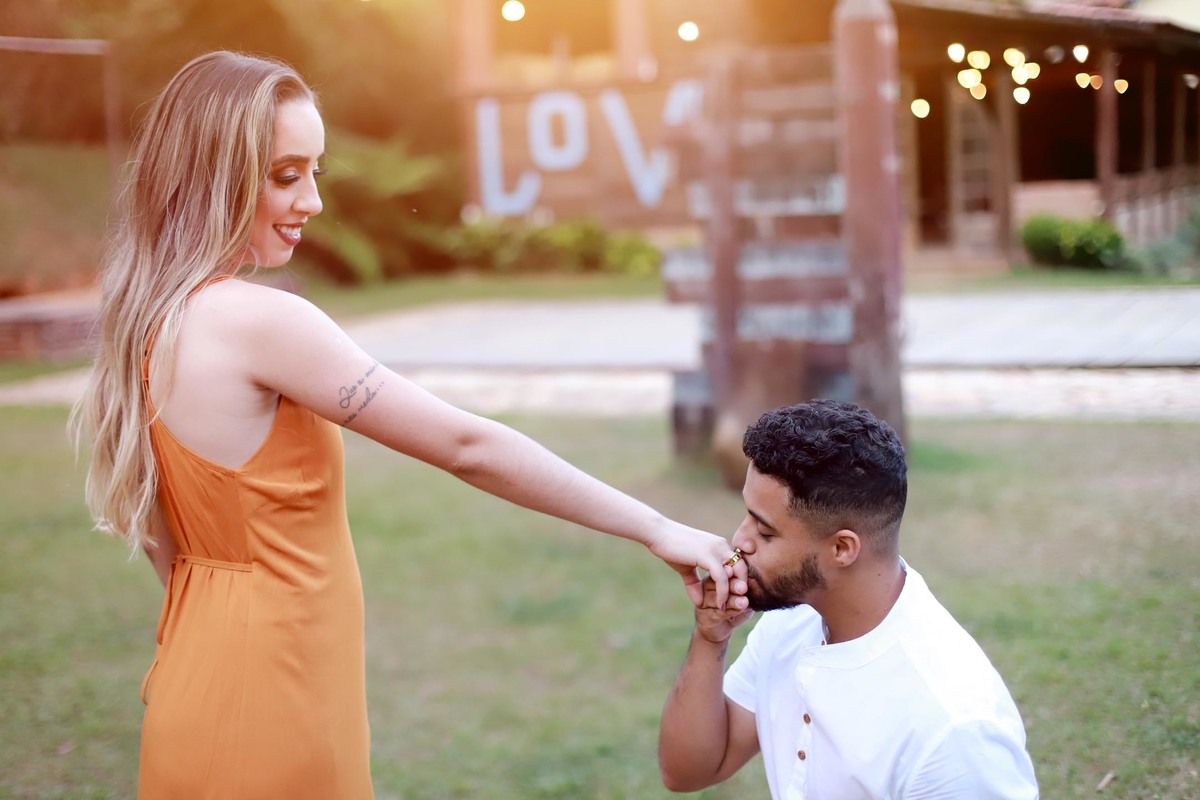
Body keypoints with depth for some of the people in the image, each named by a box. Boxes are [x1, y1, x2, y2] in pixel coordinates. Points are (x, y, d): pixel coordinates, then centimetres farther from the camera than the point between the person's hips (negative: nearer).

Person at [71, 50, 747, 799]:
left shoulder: (158, 314, 5)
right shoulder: (256, 320, -22)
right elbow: (466, 447, -22)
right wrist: (655, 528, -17)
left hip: (210, 675, 9)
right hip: (264, 709, -8)